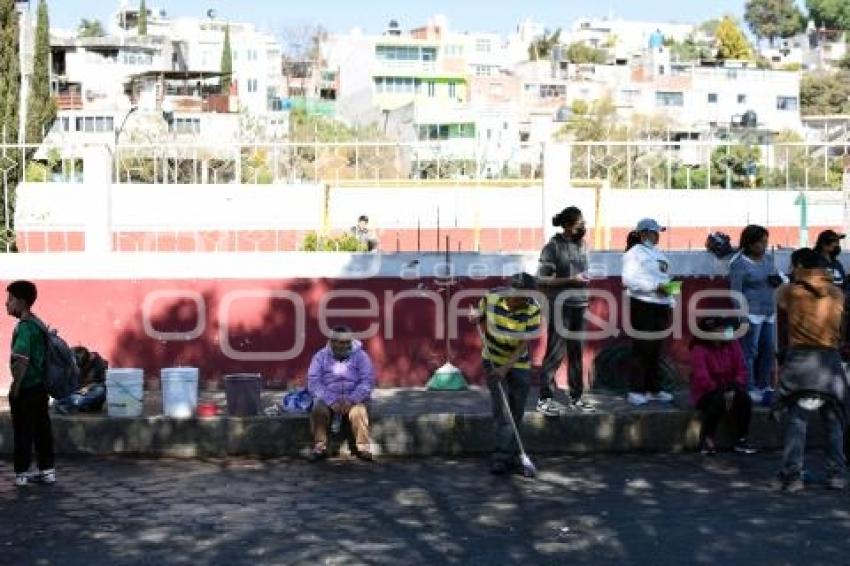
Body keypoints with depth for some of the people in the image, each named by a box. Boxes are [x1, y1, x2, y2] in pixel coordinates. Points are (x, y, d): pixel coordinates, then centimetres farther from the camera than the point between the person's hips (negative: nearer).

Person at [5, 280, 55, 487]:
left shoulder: (24, 327, -16)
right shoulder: (37, 323, 11)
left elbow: (21, 361, -23)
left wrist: (15, 388, -16)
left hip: (26, 388, -8)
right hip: (40, 386, 8)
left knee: (23, 431, 1)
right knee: (42, 429, 11)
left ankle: (22, 473, 7)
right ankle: (47, 470, 15)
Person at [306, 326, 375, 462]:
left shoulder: (360, 356, 4)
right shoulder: (321, 356, 5)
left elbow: (367, 381, -5)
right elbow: (313, 382, -6)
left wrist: (351, 400, -19)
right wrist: (331, 401, -20)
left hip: (353, 399, -1)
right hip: (327, 399, 1)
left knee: (358, 413, -32)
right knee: (318, 410, -30)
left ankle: (363, 447, -22)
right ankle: (320, 447, -20)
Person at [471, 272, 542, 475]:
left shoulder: (533, 310, -19)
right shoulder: (490, 298, -18)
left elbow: (524, 344, -17)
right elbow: (480, 318, 5)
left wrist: (505, 368, -23)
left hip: (519, 363, 1)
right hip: (493, 360, -1)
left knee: (516, 412, 5)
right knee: (501, 408, -11)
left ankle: (510, 455, 19)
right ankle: (503, 456, -11)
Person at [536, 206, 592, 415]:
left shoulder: (582, 244, 10)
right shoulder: (553, 247, -10)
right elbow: (542, 279, -13)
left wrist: (584, 279, 6)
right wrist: (571, 280, -17)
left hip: (580, 305, 6)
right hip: (561, 306, -6)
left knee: (576, 353, 11)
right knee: (555, 353, -5)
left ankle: (576, 397, 19)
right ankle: (544, 399, 1)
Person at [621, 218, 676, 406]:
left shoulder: (659, 253, 17)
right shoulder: (634, 253, -8)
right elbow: (629, 279, -20)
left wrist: (670, 302, 12)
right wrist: (655, 287, -22)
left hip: (661, 307, 8)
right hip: (643, 307, -8)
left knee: (656, 350, 12)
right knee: (642, 350, -6)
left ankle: (653, 389, 20)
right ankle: (636, 391, -1)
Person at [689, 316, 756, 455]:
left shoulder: (732, 345, 2)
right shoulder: (699, 349, -13)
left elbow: (741, 371, 1)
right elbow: (702, 378, -21)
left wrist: (734, 390, -15)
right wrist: (722, 392, -25)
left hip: (729, 390, 5)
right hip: (706, 393, -5)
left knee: (744, 399, -25)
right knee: (718, 401, -36)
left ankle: (740, 440, -11)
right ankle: (706, 440, -19)